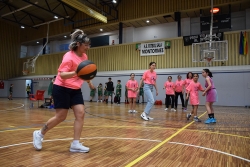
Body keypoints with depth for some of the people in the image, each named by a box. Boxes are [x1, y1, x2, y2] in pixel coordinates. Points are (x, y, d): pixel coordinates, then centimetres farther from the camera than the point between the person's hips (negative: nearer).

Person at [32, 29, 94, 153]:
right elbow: (62, 74, -26)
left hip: (75, 90, 7)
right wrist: (76, 73, -43)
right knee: (61, 116, -1)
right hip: (62, 89, -7)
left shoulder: (84, 56, 5)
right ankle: (39, 134, 24)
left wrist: (89, 83, 32)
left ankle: (75, 144, 3)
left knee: (80, 114, -4)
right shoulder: (69, 57, -19)